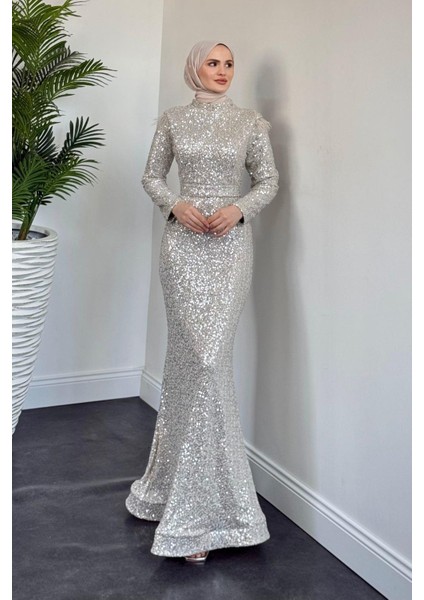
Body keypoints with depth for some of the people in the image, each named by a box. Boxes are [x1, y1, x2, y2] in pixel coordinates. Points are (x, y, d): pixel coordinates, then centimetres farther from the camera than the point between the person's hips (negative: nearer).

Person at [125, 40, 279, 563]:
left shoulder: (250, 122, 9)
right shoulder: (172, 121, 9)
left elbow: (269, 180, 8)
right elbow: (151, 176, 12)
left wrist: (239, 208, -11)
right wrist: (176, 204, -8)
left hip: (231, 244, 1)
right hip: (182, 241, 0)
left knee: (199, 355, -6)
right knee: (202, 356, -8)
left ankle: (180, 477, 16)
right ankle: (215, 499, 8)